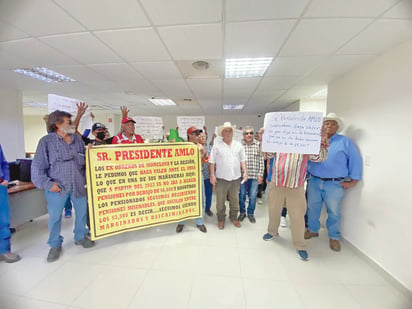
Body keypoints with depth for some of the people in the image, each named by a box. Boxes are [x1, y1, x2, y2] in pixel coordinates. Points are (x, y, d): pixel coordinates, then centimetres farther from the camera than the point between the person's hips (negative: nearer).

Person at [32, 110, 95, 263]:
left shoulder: (77, 139, 6)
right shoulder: (46, 141, -4)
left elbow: (85, 160, 10)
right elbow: (38, 166, -5)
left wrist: (86, 178, 6)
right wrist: (47, 183, -11)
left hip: (78, 184, 3)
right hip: (57, 186, -3)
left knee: (82, 211, 13)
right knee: (55, 216, 9)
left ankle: (80, 237, 34)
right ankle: (55, 245, 30)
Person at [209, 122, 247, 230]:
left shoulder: (238, 145, 6)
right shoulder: (217, 145, -3)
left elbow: (242, 160, 9)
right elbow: (212, 162, -4)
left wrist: (245, 172, 0)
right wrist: (212, 175, -8)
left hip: (236, 178, 3)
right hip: (221, 178, -2)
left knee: (235, 200, 15)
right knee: (220, 201, 8)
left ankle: (234, 217, 35)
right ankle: (221, 219, 28)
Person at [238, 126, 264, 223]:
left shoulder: (258, 144, 2)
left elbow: (261, 160, 2)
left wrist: (260, 175, -2)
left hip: (254, 175, 1)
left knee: (253, 196, 8)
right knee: (242, 195, 10)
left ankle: (251, 213, 29)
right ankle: (242, 212, 31)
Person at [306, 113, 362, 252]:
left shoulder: (345, 142, 2)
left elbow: (355, 160, 0)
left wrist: (353, 181, -4)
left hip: (335, 184, -2)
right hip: (314, 181, 2)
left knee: (333, 212, 9)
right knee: (312, 208, 12)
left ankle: (334, 237, 29)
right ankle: (313, 230, 32)